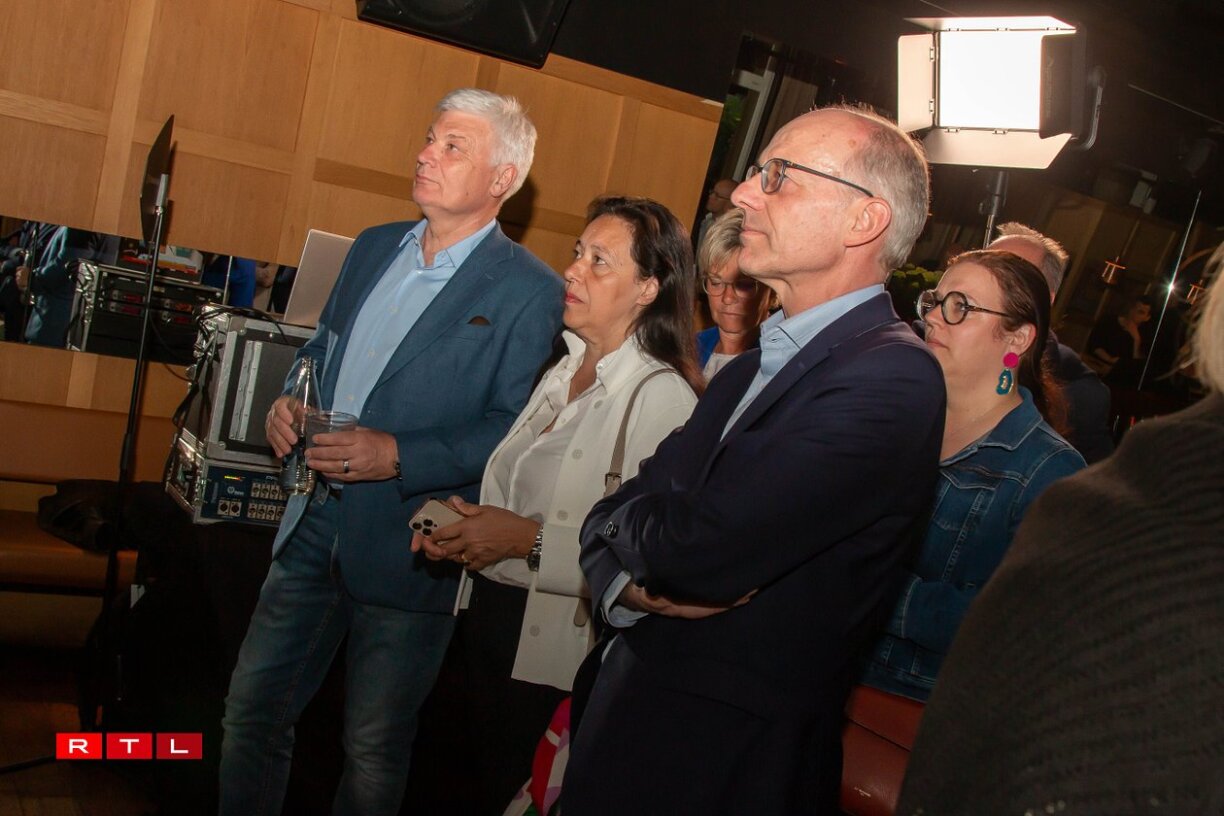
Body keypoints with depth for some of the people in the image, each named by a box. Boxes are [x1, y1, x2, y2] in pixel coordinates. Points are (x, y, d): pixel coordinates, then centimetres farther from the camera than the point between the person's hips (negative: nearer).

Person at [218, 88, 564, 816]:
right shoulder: (374, 247, 10)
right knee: (253, 712, 15)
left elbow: (512, 429, -15)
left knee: (374, 753, 12)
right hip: (314, 528, 6)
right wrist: (288, 405, 0)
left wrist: (399, 457, -23)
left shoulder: (530, 292, -12)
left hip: (405, 552, -6)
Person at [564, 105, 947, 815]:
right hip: (631, 708, 7)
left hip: (724, 759, -7)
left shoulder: (892, 377, -20)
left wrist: (629, 514, -7)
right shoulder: (752, 366, 8)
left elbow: (702, 549, -28)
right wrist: (633, 586, -16)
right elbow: (613, 519, 5)